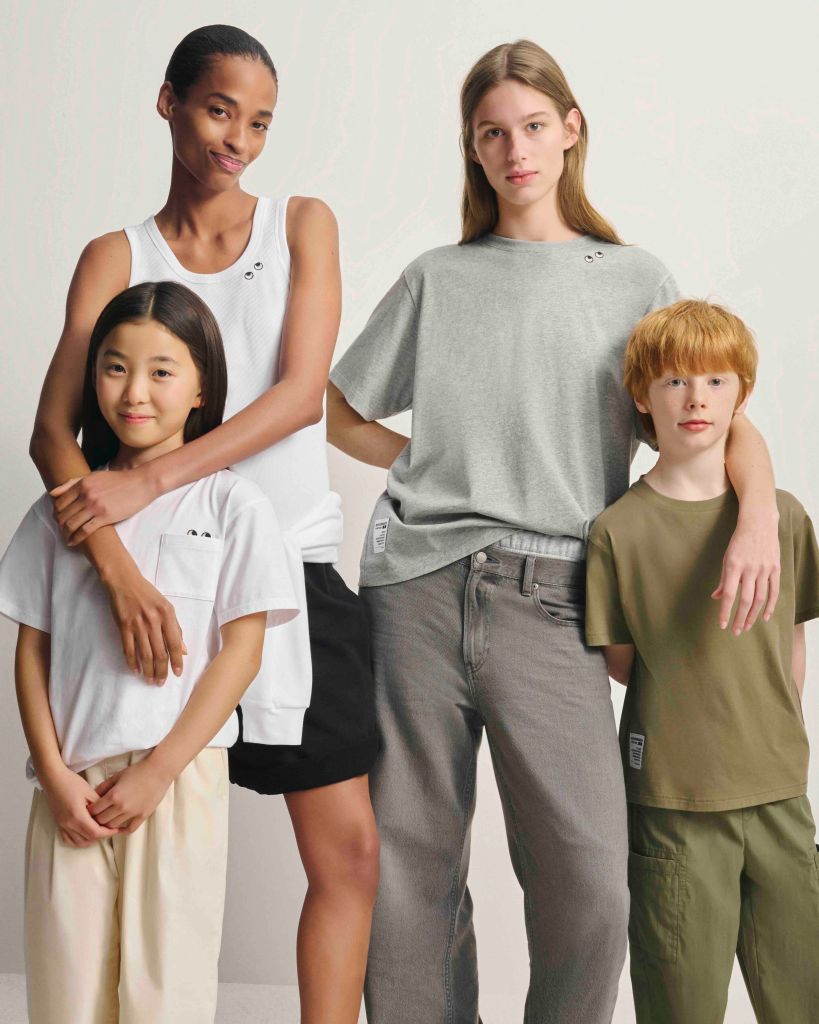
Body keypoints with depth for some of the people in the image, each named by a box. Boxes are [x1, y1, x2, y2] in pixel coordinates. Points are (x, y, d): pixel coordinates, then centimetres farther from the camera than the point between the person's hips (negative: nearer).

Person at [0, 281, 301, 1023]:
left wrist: (157, 771, -9)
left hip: (179, 777, -2)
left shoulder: (232, 505, 2)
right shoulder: (61, 509, 10)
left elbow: (240, 652, -4)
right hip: (71, 784, 2)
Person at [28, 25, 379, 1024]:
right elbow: (53, 430, -7)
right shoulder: (116, 257, 5)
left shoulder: (302, 223, 8)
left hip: (295, 568, 1)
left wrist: (148, 480, -17)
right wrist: (118, 565, -25)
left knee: (348, 852, 0)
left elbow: (299, 394, -5)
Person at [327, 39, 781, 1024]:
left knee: (590, 882, -9)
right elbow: (340, 415, 20)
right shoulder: (437, 279, 14)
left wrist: (758, 515, -11)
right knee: (411, 863, 4)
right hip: (418, 587, 1)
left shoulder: (634, 281, 12)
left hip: (547, 600, -1)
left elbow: (727, 416, 8)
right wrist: (441, 466, 6)